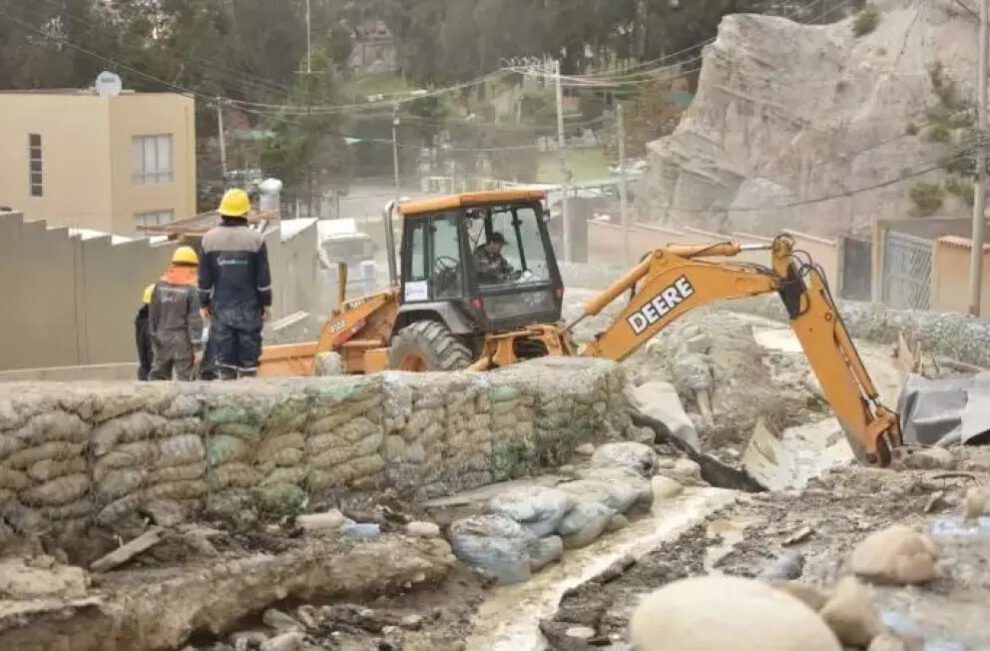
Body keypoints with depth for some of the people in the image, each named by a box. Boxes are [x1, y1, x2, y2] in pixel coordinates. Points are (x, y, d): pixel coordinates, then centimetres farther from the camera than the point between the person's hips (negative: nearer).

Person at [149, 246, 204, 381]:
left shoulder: (160, 285, 3)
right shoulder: (191, 288, -12)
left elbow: (153, 313, 7)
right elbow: (194, 318, -13)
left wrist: (154, 334, 17)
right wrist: (196, 344, -10)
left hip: (162, 336, 5)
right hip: (182, 339, -5)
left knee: (158, 374, 15)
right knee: (186, 376, -1)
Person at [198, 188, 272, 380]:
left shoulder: (209, 238, 1)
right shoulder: (255, 239, -5)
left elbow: (204, 277, 4)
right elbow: (263, 277, -3)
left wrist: (204, 303, 13)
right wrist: (266, 304, 5)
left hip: (221, 307, 2)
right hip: (249, 307, -2)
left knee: (224, 355, 5)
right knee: (248, 352, 2)